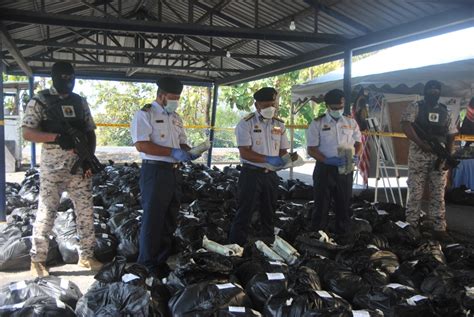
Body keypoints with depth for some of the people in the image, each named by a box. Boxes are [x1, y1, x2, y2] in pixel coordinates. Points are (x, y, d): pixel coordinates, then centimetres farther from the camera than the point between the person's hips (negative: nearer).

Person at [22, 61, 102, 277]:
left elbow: (90, 132, 15)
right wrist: (57, 137, -23)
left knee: (86, 210, 7)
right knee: (46, 212, -2)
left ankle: (86, 256, 19)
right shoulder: (40, 101, -2)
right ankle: (37, 260, 11)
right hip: (52, 167, -4)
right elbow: (27, 133, -9)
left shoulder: (80, 102, 12)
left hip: (80, 166, 5)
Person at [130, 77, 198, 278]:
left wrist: (188, 152, -3)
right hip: (155, 171, -8)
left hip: (174, 171, 8)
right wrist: (172, 152, -22)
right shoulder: (145, 114, -8)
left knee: (170, 218, 13)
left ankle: (162, 259, 26)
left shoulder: (175, 117, 15)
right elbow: (141, 145, -19)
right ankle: (149, 262, 12)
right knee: (153, 219, -1)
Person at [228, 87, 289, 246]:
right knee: (245, 213, -3)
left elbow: (283, 151, 13)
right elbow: (245, 152, -18)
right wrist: (268, 159, -26)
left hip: (271, 175, 6)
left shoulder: (279, 124, 8)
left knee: (269, 213, 16)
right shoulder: (246, 123, -10)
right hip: (251, 173, -5)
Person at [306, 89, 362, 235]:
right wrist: (327, 160, -21)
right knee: (321, 205, 3)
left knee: (344, 205, 11)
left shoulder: (351, 122, 7)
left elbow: (358, 143, 15)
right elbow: (311, 149, -7)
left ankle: (343, 235, 24)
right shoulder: (317, 123, -4)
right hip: (325, 169, -3)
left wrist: (356, 156, -7)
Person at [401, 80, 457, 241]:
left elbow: (451, 136, 13)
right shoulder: (415, 107, 0)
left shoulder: (445, 112, 12)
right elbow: (406, 126, -14)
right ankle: (411, 227, 8)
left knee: (438, 193, 5)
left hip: (439, 157, 3)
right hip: (419, 155, -3)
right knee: (416, 192, 0)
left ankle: (439, 228, 11)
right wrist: (422, 144, -23)